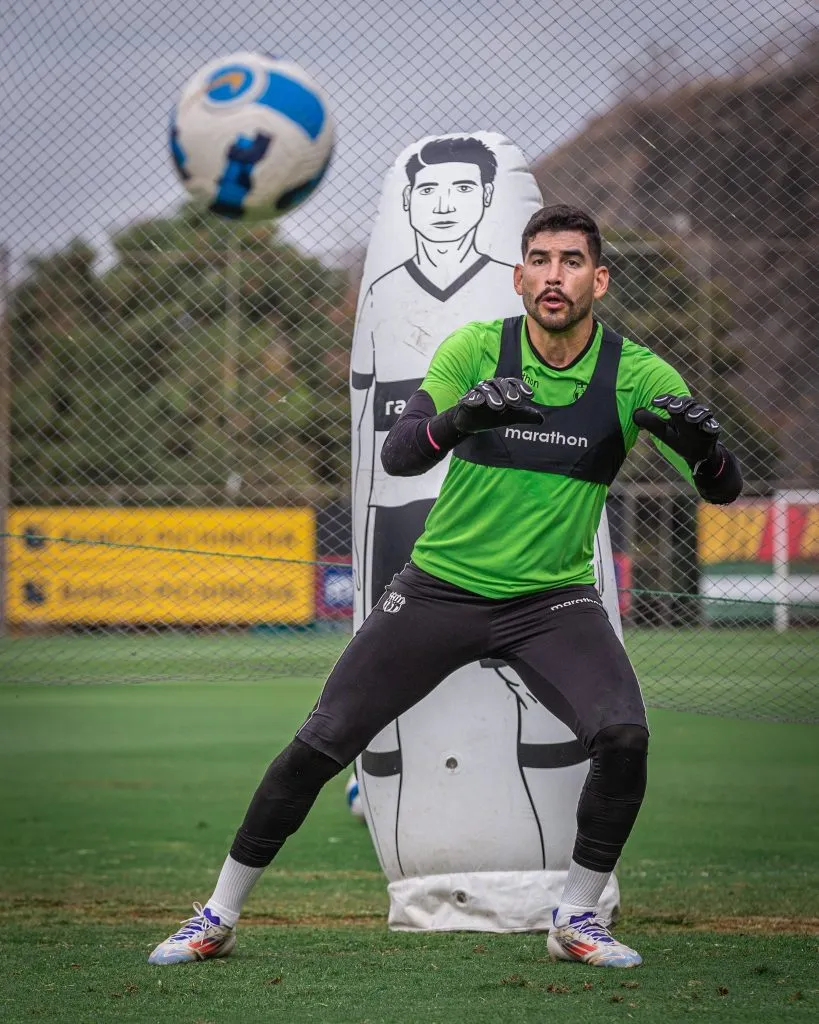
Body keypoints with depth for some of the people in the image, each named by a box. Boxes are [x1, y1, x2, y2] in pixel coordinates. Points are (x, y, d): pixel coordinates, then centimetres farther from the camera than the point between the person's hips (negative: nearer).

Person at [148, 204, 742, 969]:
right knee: (320, 744, -2)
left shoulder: (635, 374, -9)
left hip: (552, 602, 0)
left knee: (624, 736, -24)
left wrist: (703, 446, -37)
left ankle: (576, 919, -4)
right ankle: (219, 916, 14)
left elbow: (724, 490, -13)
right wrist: (457, 418, -42)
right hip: (440, 587, 0)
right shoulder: (475, 349, -10)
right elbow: (396, 454, -20)